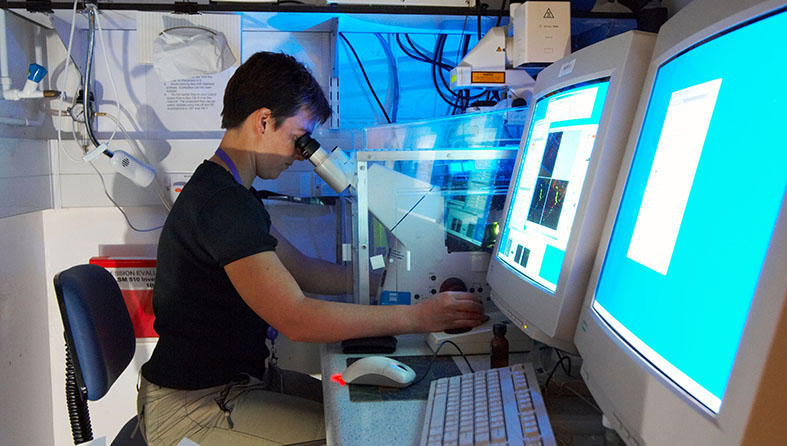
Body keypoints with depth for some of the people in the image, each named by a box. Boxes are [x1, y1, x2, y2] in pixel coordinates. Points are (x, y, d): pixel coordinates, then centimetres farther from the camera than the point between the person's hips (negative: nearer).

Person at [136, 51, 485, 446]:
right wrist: (419, 316, -26)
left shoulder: (226, 192, 11)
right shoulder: (220, 204, -24)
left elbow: (301, 270, 12)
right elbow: (296, 318, -31)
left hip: (227, 379, 9)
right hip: (192, 409, -9)